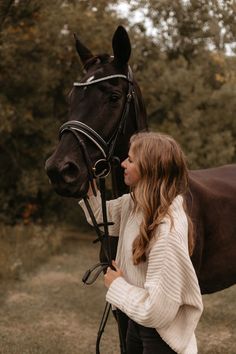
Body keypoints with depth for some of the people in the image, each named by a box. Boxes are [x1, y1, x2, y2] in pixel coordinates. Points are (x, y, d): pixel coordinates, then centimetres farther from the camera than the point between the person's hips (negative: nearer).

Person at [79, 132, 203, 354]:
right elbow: (104, 216, 16)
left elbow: (157, 309, -33)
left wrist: (116, 285, -18)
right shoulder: (136, 204, -6)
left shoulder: (168, 230, -33)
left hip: (160, 334, -8)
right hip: (138, 321, 8)